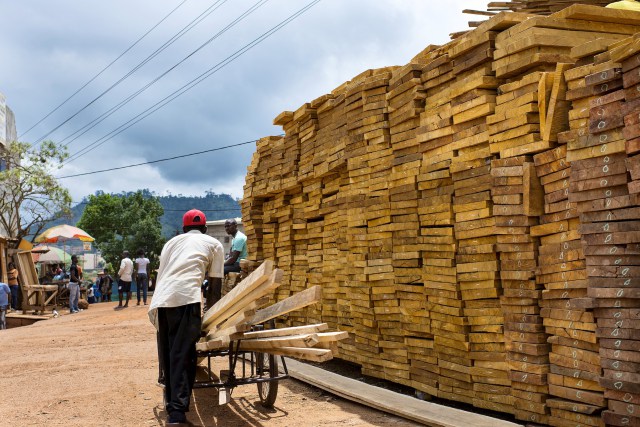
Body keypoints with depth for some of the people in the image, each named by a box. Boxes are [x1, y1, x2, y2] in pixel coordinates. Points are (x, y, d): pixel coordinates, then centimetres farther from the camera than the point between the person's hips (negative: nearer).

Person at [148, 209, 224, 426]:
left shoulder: (171, 242, 33)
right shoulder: (213, 244, 21)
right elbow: (216, 282, 18)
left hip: (160, 300, 5)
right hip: (185, 297, -4)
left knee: (168, 355, 14)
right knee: (183, 355, -6)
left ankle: (171, 405, 23)